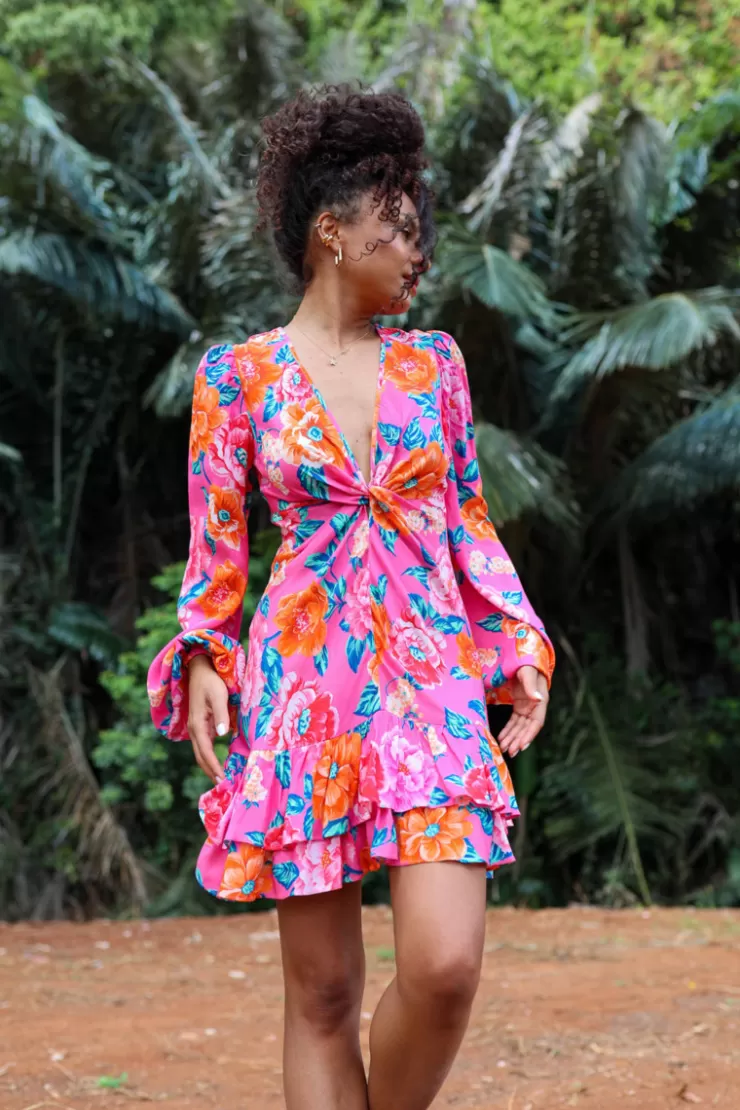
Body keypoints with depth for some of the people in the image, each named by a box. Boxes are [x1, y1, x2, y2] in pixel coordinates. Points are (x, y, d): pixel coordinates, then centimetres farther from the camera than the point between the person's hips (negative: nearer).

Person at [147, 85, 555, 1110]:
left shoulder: (433, 362, 12)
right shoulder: (237, 374, 3)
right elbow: (216, 546, 6)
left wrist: (519, 650, 8)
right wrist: (204, 660, -6)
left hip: (431, 680, 2)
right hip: (303, 681, -2)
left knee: (445, 964, -13)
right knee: (322, 993, 1)